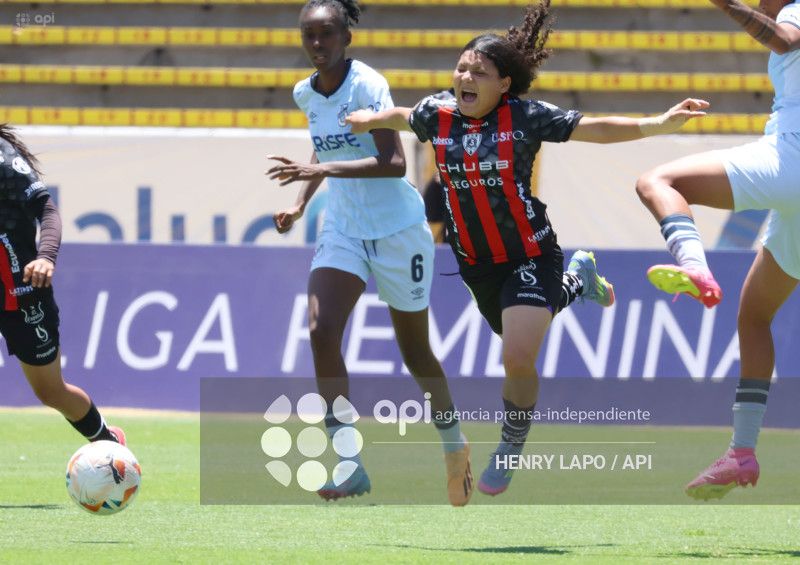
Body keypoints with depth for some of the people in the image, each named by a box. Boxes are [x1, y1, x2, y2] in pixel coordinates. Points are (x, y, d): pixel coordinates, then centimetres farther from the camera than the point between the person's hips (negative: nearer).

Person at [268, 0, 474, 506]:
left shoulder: (367, 85, -18)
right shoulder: (306, 95, 3)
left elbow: (394, 163, -28)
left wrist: (323, 169, -35)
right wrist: (301, 204, 10)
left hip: (398, 229, -5)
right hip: (344, 230, 5)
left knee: (415, 351, 8)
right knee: (321, 331, -19)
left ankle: (454, 442, 35)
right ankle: (349, 461, -20)